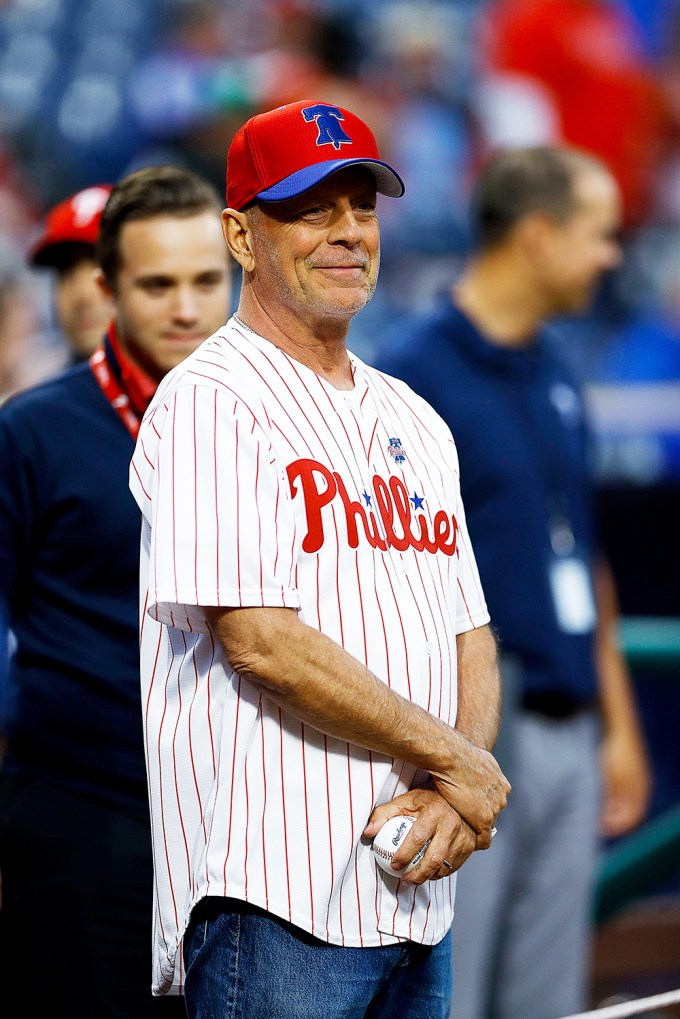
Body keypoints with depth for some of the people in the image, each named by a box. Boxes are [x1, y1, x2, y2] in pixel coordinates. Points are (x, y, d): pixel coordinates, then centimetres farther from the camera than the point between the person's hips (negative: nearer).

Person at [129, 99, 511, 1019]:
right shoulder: (210, 403, -7)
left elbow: (470, 637, 16)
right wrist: (458, 762, -10)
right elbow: (258, 639, -16)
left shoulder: (415, 421, 18)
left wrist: (456, 798, -4)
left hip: (417, 898, 7)